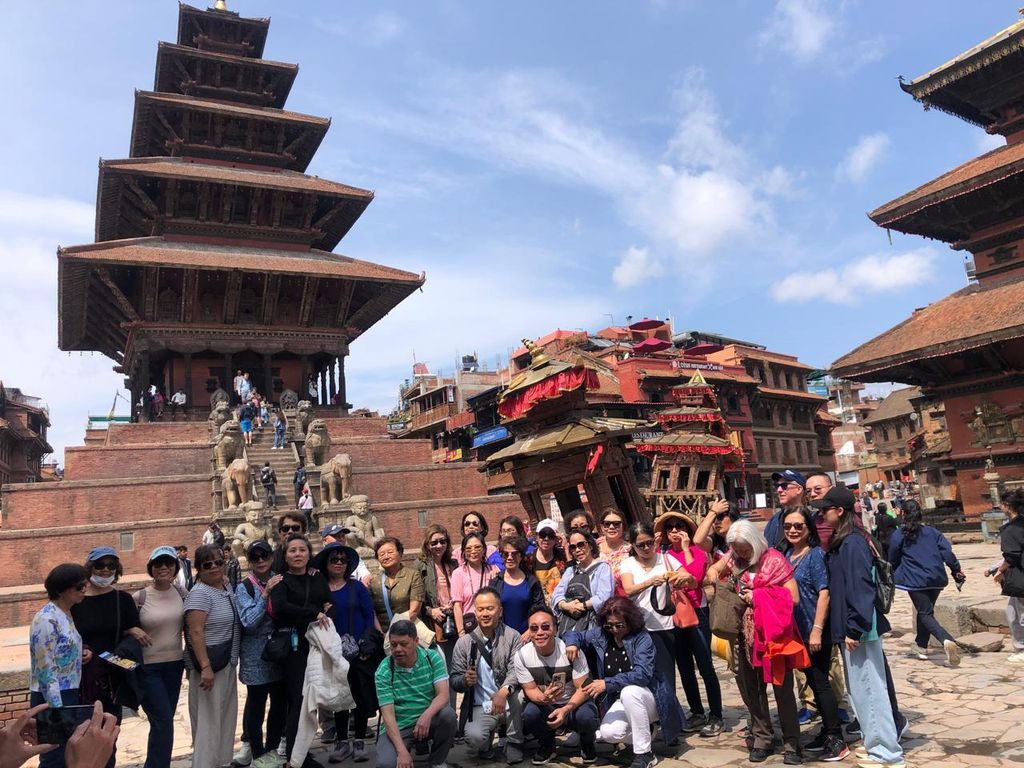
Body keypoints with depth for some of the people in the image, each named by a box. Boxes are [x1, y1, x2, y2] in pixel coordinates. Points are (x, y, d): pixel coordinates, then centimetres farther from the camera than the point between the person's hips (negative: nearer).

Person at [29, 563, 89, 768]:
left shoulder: (66, 614, 8)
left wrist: (80, 654, 1)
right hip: (51, 699, -9)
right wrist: (58, 709, -21)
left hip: (69, 694, 9)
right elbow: (45, 670, -21)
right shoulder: (47, 619, -19)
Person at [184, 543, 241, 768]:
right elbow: (196, 632, -24)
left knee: (226, 715, 19)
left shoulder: (226, 587, 7)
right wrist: (205, 667, -28)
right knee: (208, 718, -1)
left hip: (227, 663, 9)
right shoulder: (200, 593, -18)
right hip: (209, 664, -9)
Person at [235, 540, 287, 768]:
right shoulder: (244, 588, -5)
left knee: (280, 701, 12)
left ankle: (272, 749, 29)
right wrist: (265, 594, -22)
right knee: (256, 703, 2)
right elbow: (248, 622, -15)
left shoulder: (281, 581, 6)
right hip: (256, 655, -4)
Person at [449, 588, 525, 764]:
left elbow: (516, 671, -16)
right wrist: (465, 680, -19)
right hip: (481, 707, 1)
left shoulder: (513, 636, -4)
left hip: (509, 703, 0)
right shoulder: (464, 642, 0)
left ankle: (514, 743, -5)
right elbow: (454, 680, 4)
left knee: (518, 693, -33)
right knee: (474, 737, -29)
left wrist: (503, 692, -36)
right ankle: (487, 742, 12)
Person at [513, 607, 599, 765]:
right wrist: (544, 698, -32)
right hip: (543, 705, 1)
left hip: (574, 703, -1)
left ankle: (587, 742, 6)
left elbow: (583, 688, -17)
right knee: (529, 714, -30)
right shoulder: (522, 655, -16)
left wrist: (565, 710, -34)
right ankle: (546, 746, 5)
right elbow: (531, 690, -8)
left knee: (586, 717, -33)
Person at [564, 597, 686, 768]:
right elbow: (575, 635, 8)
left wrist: (608, 683, -35)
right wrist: (572, 643, -17)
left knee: (629, 691, -36)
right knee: (609, 733, -25)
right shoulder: (600, 634, -4)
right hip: (622, 700, 4)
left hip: (648, 697, -4)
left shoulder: (642, 638, -18)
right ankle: (643, 733, 9)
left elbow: (642, 673, -30)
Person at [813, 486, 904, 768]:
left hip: (859, 628, -10)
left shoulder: (853, 543, -18)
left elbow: (860, 588, -22)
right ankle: (877, 741, 33)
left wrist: (854, 628, -21)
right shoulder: (839, 542, 10)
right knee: (859, 687, 19)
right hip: (848, 625, 10)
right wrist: (846, 628, 19)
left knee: (868, 688, 0)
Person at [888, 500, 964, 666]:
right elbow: (947, 551, -1)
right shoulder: (932, 532, 10)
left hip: (915, 580, -5)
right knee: (925, 611, 20)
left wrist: (893, 577, 23)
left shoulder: (898, 535, -1)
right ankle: (920, 647, 26)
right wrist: (956, 570, 4)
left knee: (926, 614, -4)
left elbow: (893, 560, 7)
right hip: (937, 578, 5)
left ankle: (947, 640, -30)